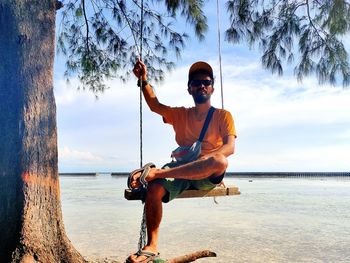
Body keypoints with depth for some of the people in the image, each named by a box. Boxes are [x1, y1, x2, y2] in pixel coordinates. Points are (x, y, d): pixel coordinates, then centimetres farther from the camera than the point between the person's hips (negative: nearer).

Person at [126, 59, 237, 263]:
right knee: (154, 189, -27)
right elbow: (155, 106, 6)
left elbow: (230, 146, -9)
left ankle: (155, 172, -34)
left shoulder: (223, 116, 6)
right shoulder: (181, 114, 17)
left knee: (220, 161, -37)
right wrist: (144, 80, -7)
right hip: (181, 170, 3)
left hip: (208, 176, -2)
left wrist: (209, 158, -28)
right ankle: (152, 246, -16)